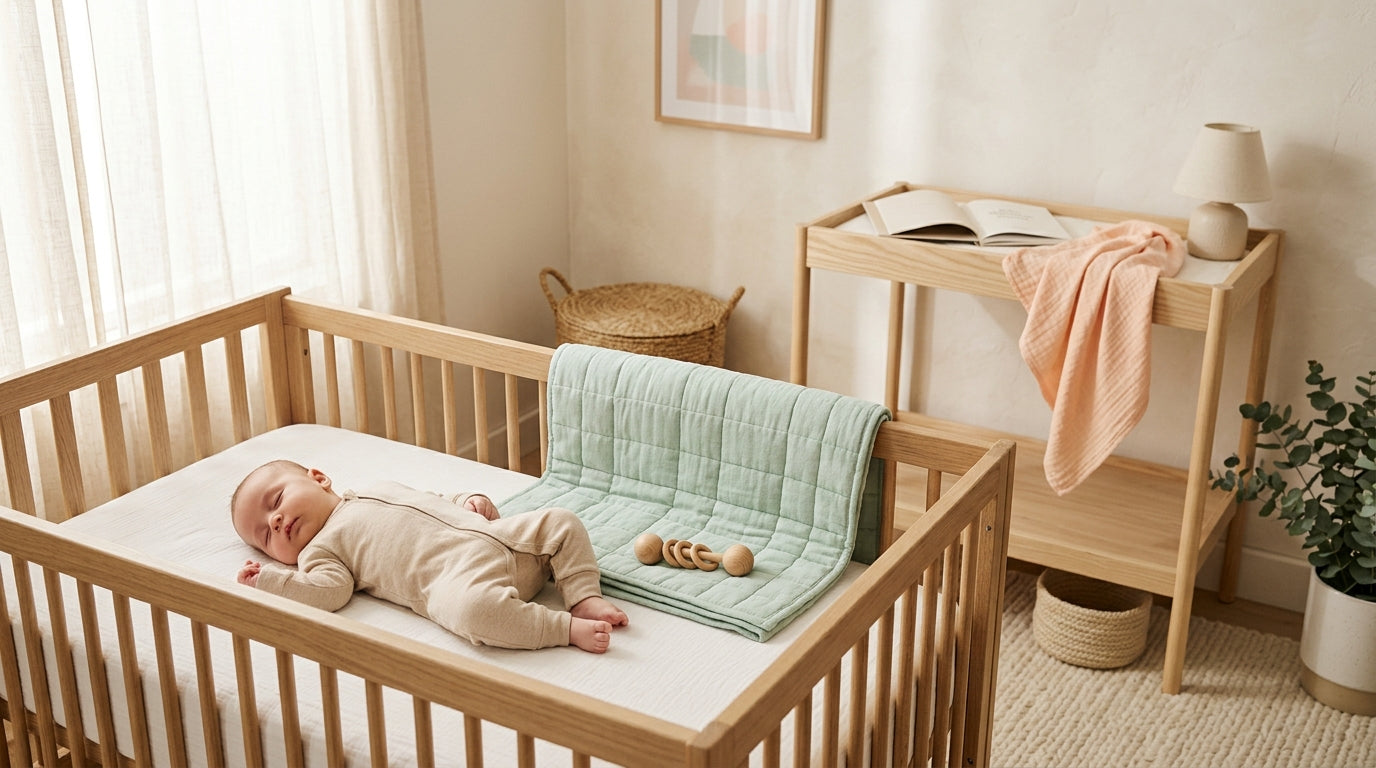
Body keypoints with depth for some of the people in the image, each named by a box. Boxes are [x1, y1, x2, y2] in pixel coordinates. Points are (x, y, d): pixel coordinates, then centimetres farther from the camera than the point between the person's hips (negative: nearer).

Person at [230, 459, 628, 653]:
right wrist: (267, 580, -5)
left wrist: (473, 500, 10)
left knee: (562, 522, -4)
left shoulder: (382, 490, 30)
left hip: (502, 538, 6)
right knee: (471, 607, -39)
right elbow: (329, 591, -3)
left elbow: (441, 502, 30)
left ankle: (586, 597, -10)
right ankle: (568, 628, -30)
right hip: (458, 573, -6)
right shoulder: (319, 549, 17)